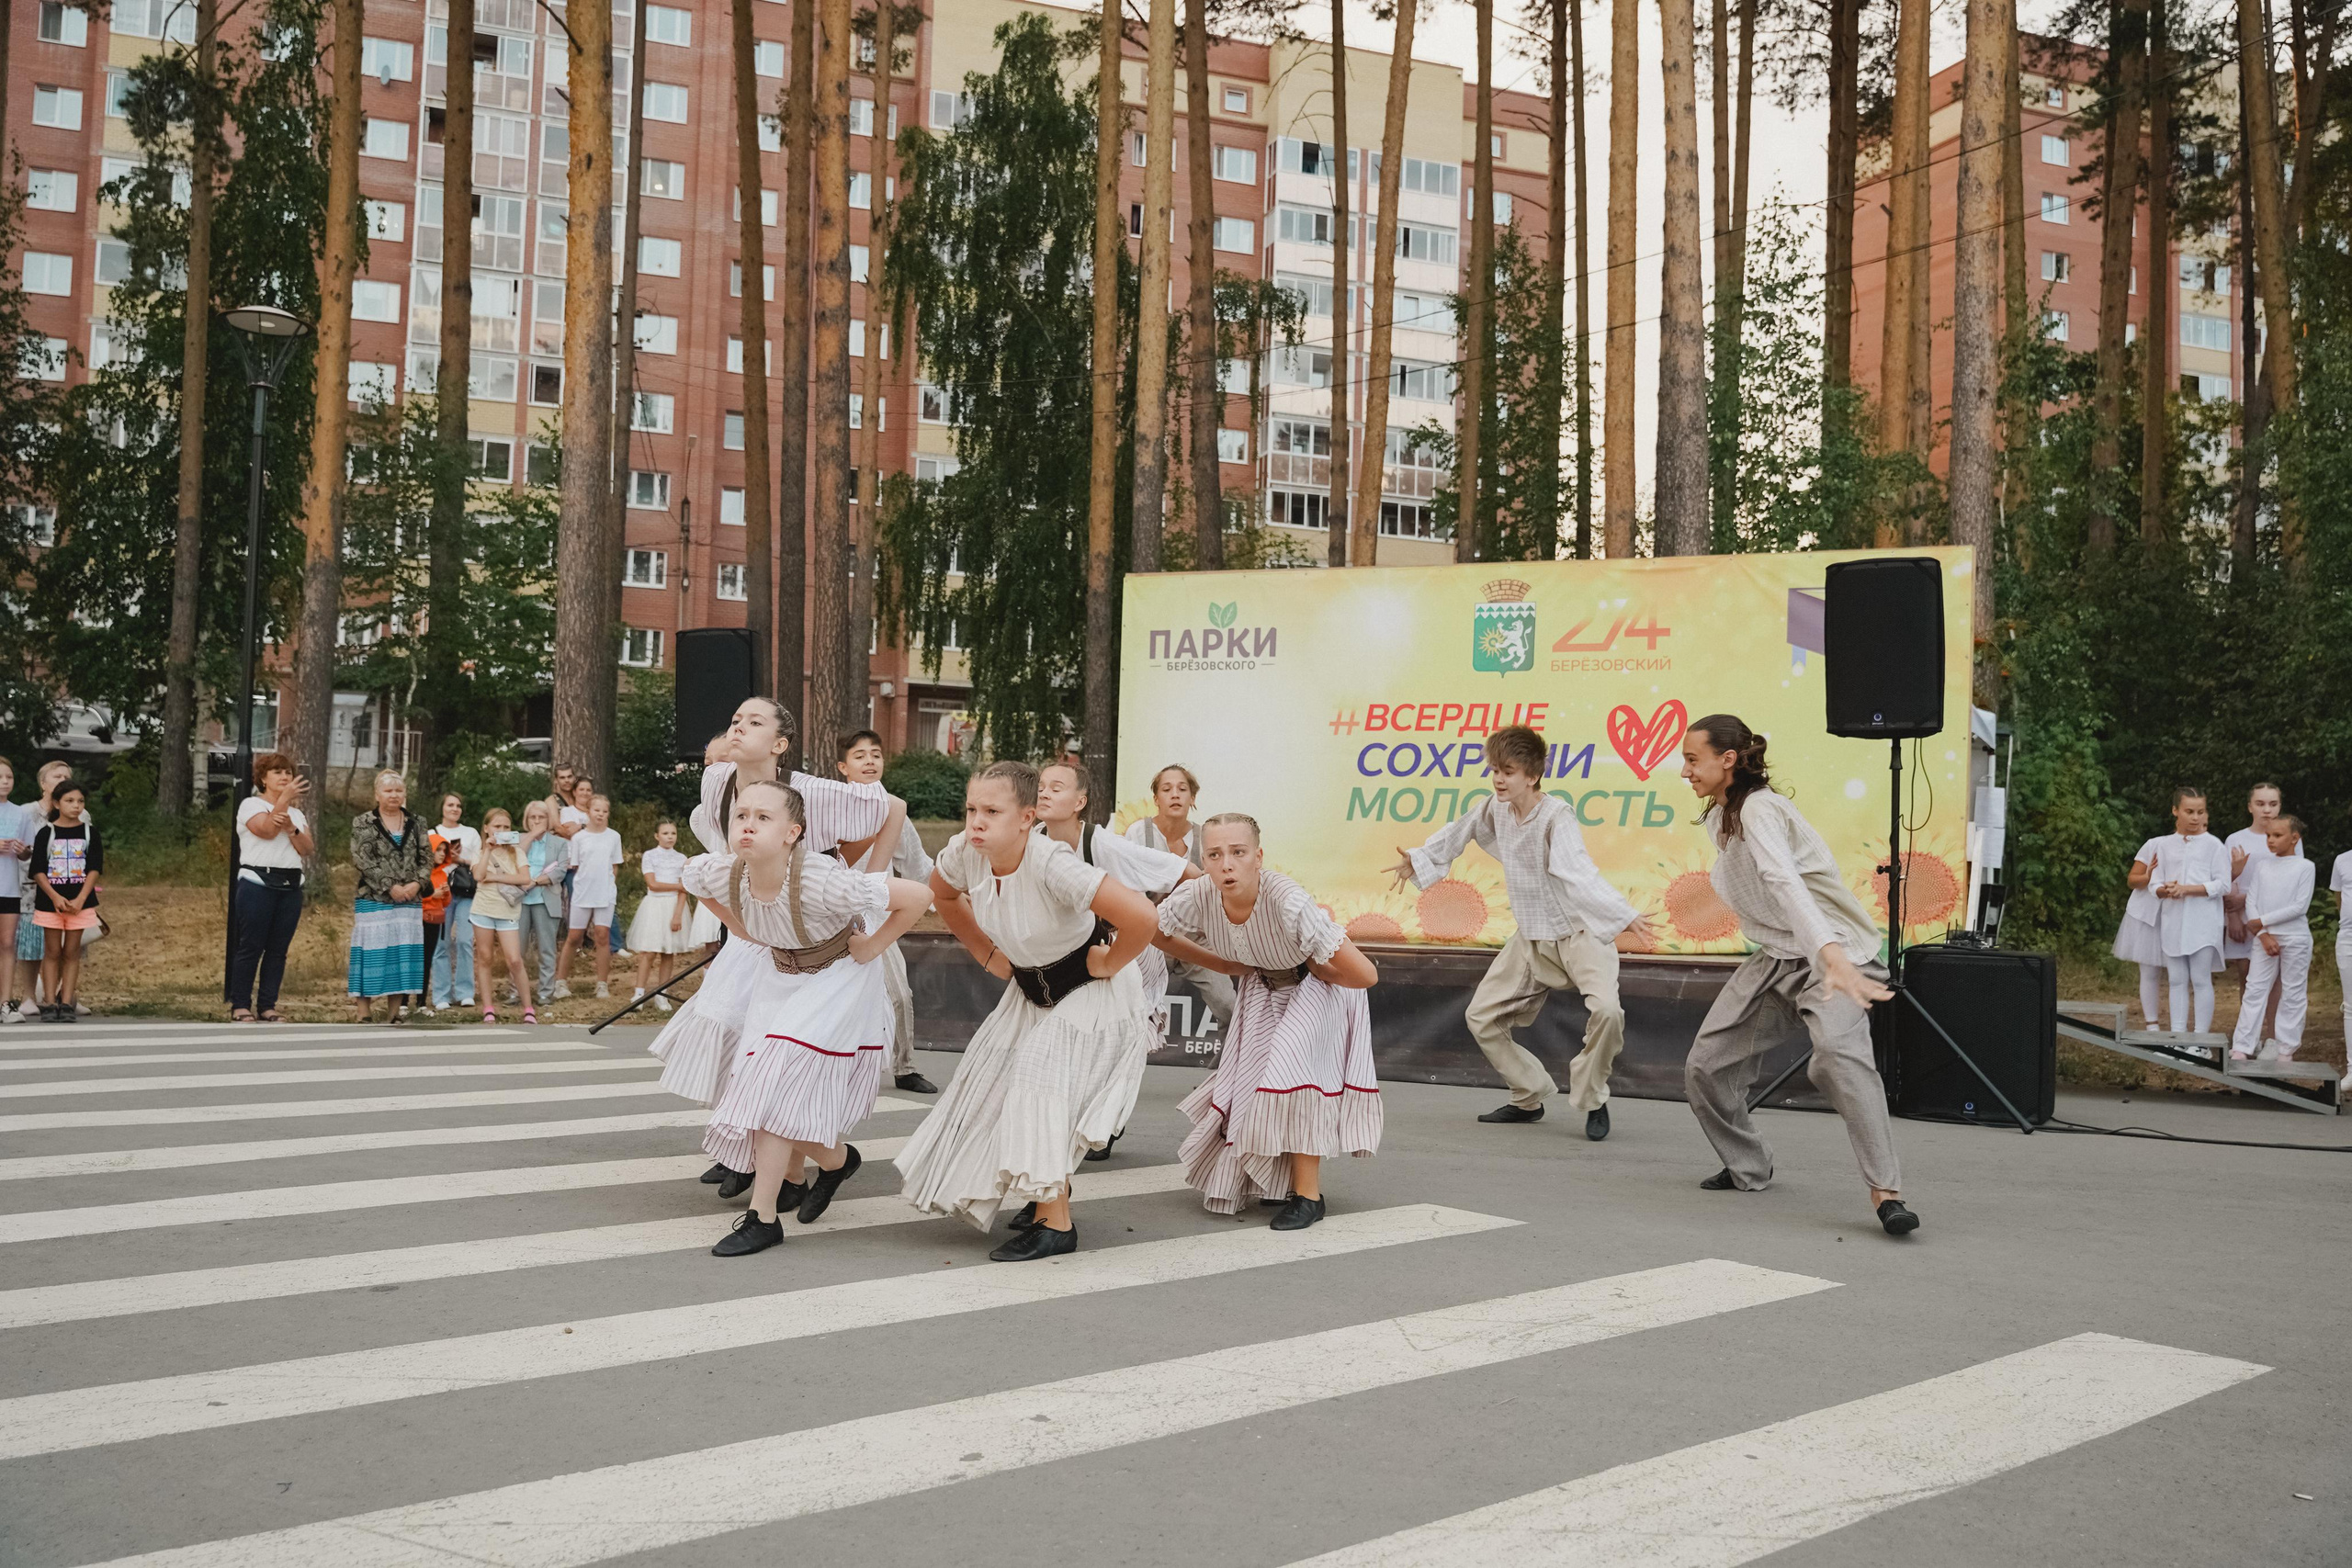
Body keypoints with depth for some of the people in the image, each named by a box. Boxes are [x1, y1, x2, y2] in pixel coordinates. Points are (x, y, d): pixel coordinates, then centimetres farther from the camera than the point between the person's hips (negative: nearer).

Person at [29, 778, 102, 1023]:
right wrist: (55, 897, -15)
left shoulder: (89, 831, 3)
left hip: (80, 901, 1)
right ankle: (51, 1004, 5)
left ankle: (66, 1003, 6)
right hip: (50, 900, -1)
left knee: (71, 952, 4)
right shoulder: (46, 832, 0)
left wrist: (80, 899, -12)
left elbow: (95, 868, -1)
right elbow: (38, 870, -3)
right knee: (52, 951, 3)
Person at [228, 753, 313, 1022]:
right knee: (251, 946, -6)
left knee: (278, 949, 3)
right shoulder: (251, 805, 3)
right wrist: (285, 798, -20)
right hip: (258, 883, -5)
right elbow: (266, 830, -16)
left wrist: (291, 828, -10)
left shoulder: (296, 813, 19)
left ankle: (268, 1005, 8)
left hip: (290, 886, 5)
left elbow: (306, 849, 7)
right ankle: (240, 1005, -1)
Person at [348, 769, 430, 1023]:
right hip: (373, 900, -4)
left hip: (409, 902, 4)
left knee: (403, 953, 3)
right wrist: (390, 886, -15)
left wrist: (417, 883, -10)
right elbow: (363, 860, -8)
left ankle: (395, 1012, 9)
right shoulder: (363, 823, 1)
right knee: (371, 954, -5)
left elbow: (427, 859, 9)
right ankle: (362, 1014, -3)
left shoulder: (416, 826, 13)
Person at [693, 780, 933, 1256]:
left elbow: (918, 895, -31)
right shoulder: (722, 875, -23)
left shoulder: (821, 883, -38)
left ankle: (762, 1217, -4)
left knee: (779, 1083, -15)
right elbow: (691, 873, 4)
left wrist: (872, 948, -18)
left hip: (839, 976, -5)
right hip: (782, 972, 5)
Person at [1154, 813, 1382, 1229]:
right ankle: (1272, 1179, 32)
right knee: (1247, 1082, 6)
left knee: (1292, 1061, -25)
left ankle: (1308, 1193, -14)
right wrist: (1226, 966, -4)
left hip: (1320, 986, -5)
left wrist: (1312, 967, -20)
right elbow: (1153, 931, -2)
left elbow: (1364, 974, -39)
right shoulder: (1198, 897, -27)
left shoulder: (1289, 903, -40)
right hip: (1262, 988, 5)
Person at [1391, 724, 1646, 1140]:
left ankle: (1592, 1101, -6)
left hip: (1578, 933, -7)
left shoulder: (1556, 817, -26)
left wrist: (1621, 917, -54)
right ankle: (1529, 1097, 25)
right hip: (1531, 938, 7)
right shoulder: (1495, 809, -6)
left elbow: (1580, 876, -40)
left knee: (1606, 1009, -30)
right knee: (1482, 1016, 8)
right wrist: (1417, 859, 24)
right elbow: (1461, 830, 17)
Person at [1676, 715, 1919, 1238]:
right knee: (1705, 1068, 5)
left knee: (1838, 1053, -35)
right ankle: (1747, 1169, 27)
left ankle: (1885, 1191, -31)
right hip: (1774, 957, 9)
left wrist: (1833, 956, -51)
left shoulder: (1759, 809, -21)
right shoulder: (1718, 817, 7)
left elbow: (1786, 884, -40)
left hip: (1833, 954, -9)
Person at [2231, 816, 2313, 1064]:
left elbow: (2300, 906, -11)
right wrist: (2263, 935, -10)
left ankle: (2286, 1050, 11)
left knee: (2292, 994, 4)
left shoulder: (2305, 867, -4)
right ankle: (2241, 1049, 0)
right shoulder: (2262, 865, 7)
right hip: (2265, 938, 3)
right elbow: (2251, 902, 2)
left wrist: (2263, 921, -12)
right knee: (2254, 990, 0)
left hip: (2295, 938, -3)